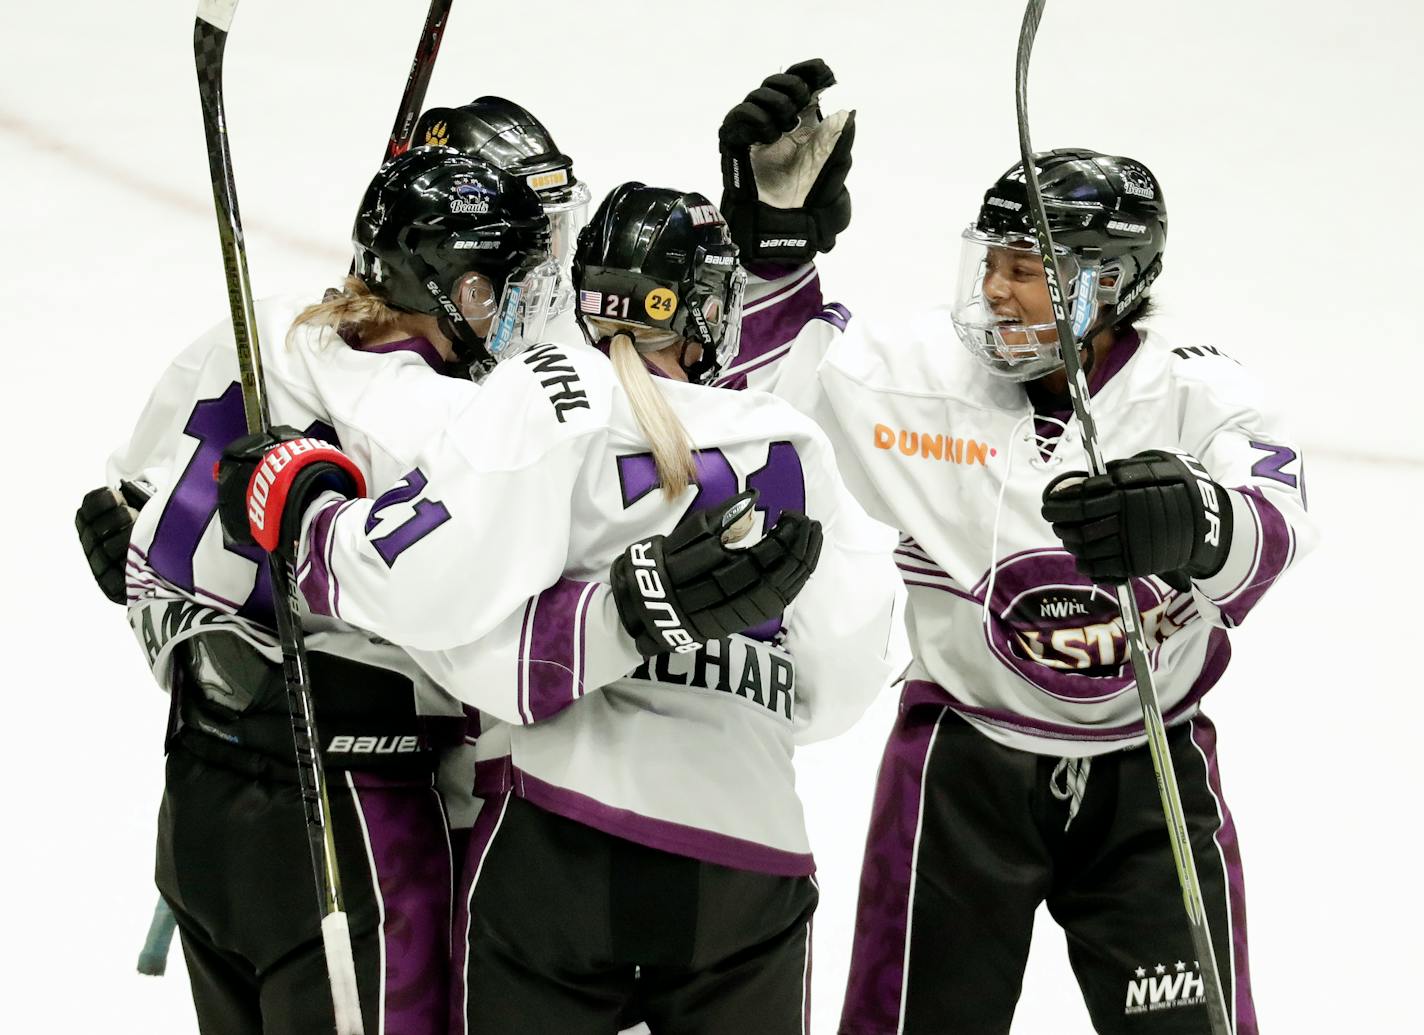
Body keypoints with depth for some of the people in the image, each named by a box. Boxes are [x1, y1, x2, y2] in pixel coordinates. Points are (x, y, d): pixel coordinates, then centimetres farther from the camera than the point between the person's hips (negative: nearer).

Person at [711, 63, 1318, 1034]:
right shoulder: (922, 368, -9)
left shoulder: (1200, 394, -14)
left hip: (1151, 776, 0)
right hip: (966, 765, 1)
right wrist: (773, 222, -16)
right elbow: (772, 363, 0)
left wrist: (1192, 522, -56)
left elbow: (1274, 528, -32)